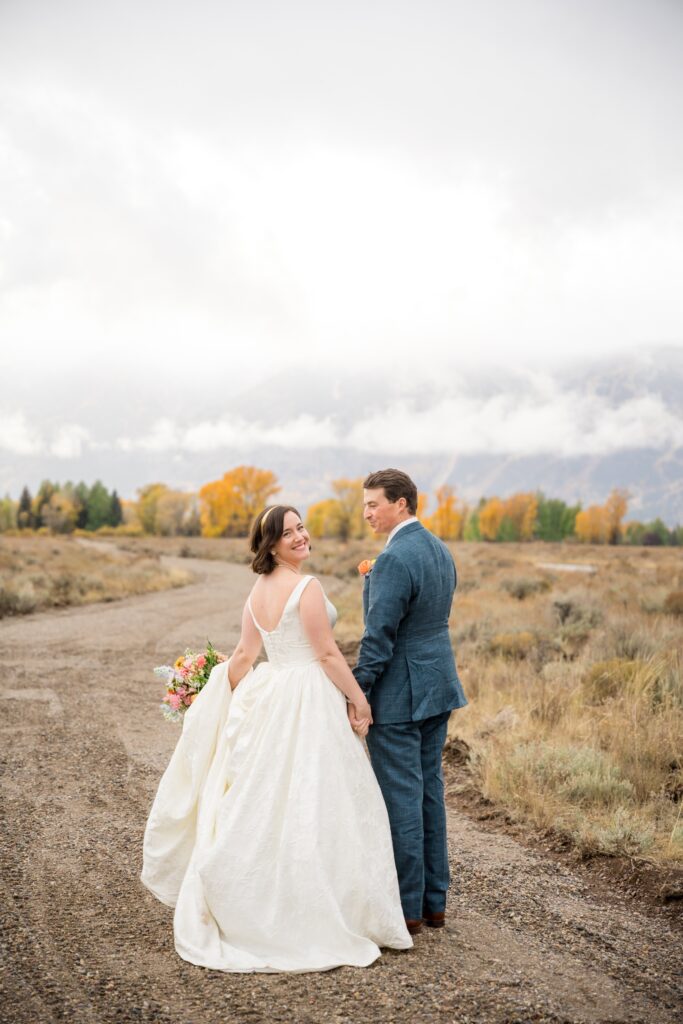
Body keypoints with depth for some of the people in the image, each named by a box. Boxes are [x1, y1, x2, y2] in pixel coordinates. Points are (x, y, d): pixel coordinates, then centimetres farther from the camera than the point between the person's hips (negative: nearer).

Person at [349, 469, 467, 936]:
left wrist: (356, 695, -15)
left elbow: (379, 636, -20)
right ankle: (434, 900, 24)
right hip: (437, 688, 9)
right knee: (430, 790, 15)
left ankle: (407, 908, 10)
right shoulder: (440, 549, 9)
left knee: (401, 797, 0)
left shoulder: (394, 559, -20)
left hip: (399, 695, -9)